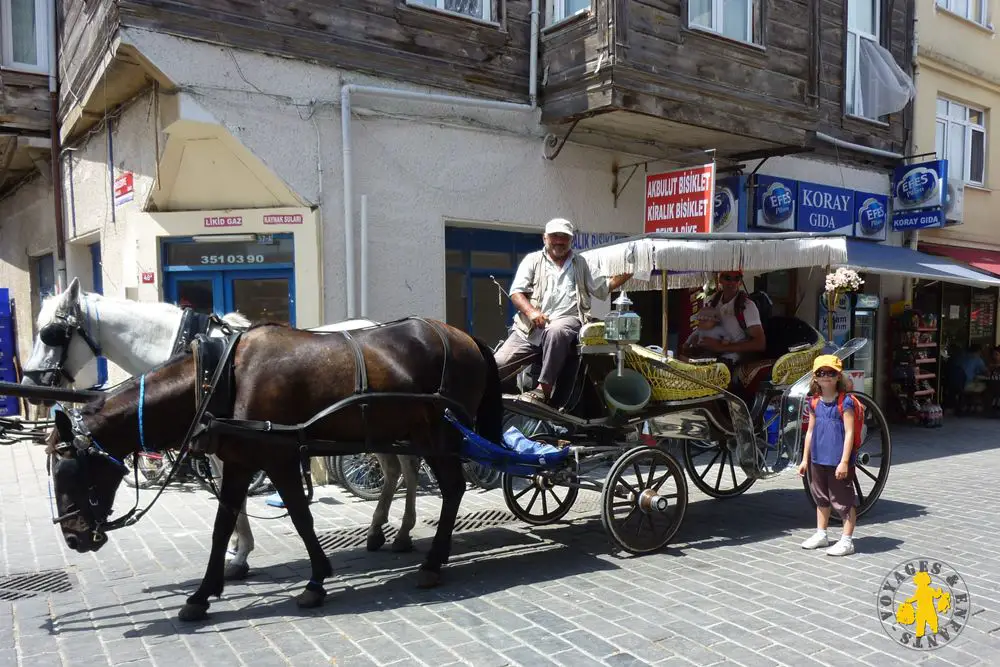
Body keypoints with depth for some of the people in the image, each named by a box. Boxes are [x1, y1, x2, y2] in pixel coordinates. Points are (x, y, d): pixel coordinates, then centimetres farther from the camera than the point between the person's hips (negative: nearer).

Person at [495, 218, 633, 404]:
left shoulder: (580, 263, 23)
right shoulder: (533, 260, 15)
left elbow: (601, 288, 25)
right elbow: (516, 292, 5)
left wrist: (628, 273, 15)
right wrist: (531, 311, -15)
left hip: (567, 320, 0)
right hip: (530, 327, 1)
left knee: (556, 331, -40)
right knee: (498, 363, -18)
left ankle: (543, 389, -36)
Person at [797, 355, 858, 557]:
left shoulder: (845, 402, -12)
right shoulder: (814, 403, 5)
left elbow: (849, 433, -14)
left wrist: (844, 461, -19)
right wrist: (805, 459, 12)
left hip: (838, 462, -6)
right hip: (818, 460, 6)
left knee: (843, 500, 4)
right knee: (821, 498, 19)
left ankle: (847, 540, 14)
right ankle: (821, 534, 33)